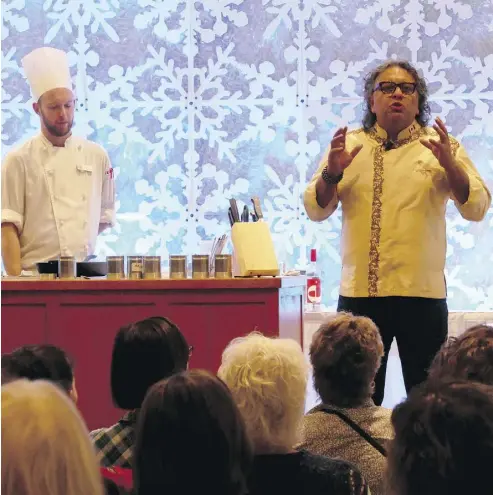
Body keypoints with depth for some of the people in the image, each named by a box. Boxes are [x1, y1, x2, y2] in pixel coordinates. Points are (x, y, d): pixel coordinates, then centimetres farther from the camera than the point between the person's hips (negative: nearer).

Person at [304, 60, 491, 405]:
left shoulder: (440, 146, 7)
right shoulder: (348, 145, 10)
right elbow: (316, 210, 6)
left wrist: (450, 164, -16)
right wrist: (331, 172, -13)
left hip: (423, 293, -1)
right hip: (359, 292, 1)